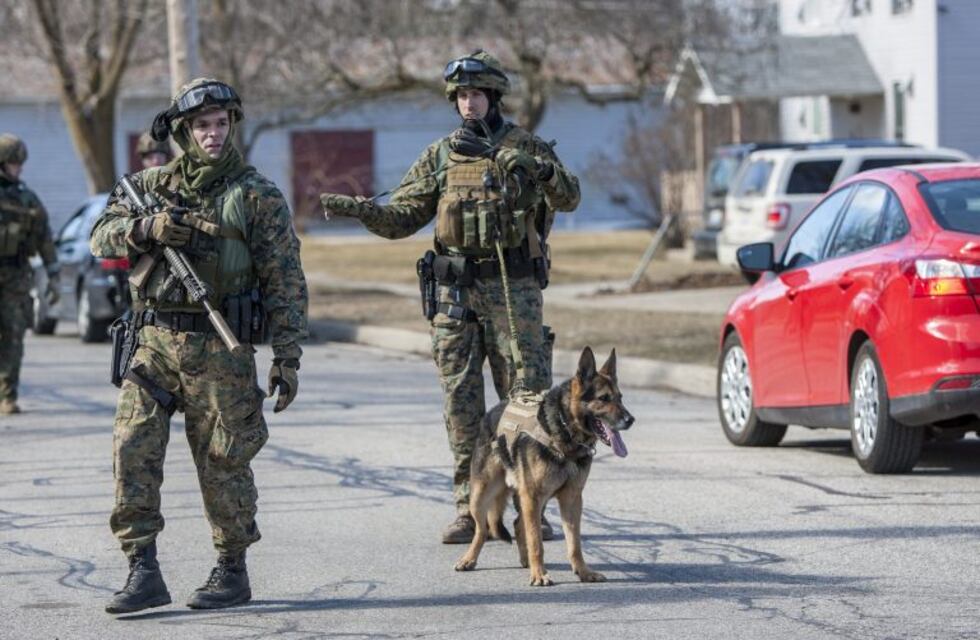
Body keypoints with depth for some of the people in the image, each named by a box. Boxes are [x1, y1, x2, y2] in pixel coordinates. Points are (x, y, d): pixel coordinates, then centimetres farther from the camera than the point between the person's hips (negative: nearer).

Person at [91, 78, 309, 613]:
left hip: (220, 350, -3)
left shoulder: (257, 196, 0)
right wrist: (147, 228, -15)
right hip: (155, 343, 3)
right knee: (132, 450, -7)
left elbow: (285, 282, -2)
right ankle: (144, 573, -4)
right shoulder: (152, 186, 11)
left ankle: (232, 570, 17)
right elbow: (102, 237, 5)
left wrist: (287, 357, -7)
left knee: (222, 463, 3)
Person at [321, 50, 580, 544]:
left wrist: (543, 172, -27)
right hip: (455, 293, 2)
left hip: (514, 288, -2)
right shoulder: (440, 157, 11)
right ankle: (470, 509, 7)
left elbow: (568, 199, -7)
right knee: (461, 402, 2)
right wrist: (356, 209, -8)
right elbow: (401, 219, 10)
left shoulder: (526, 148, 5)